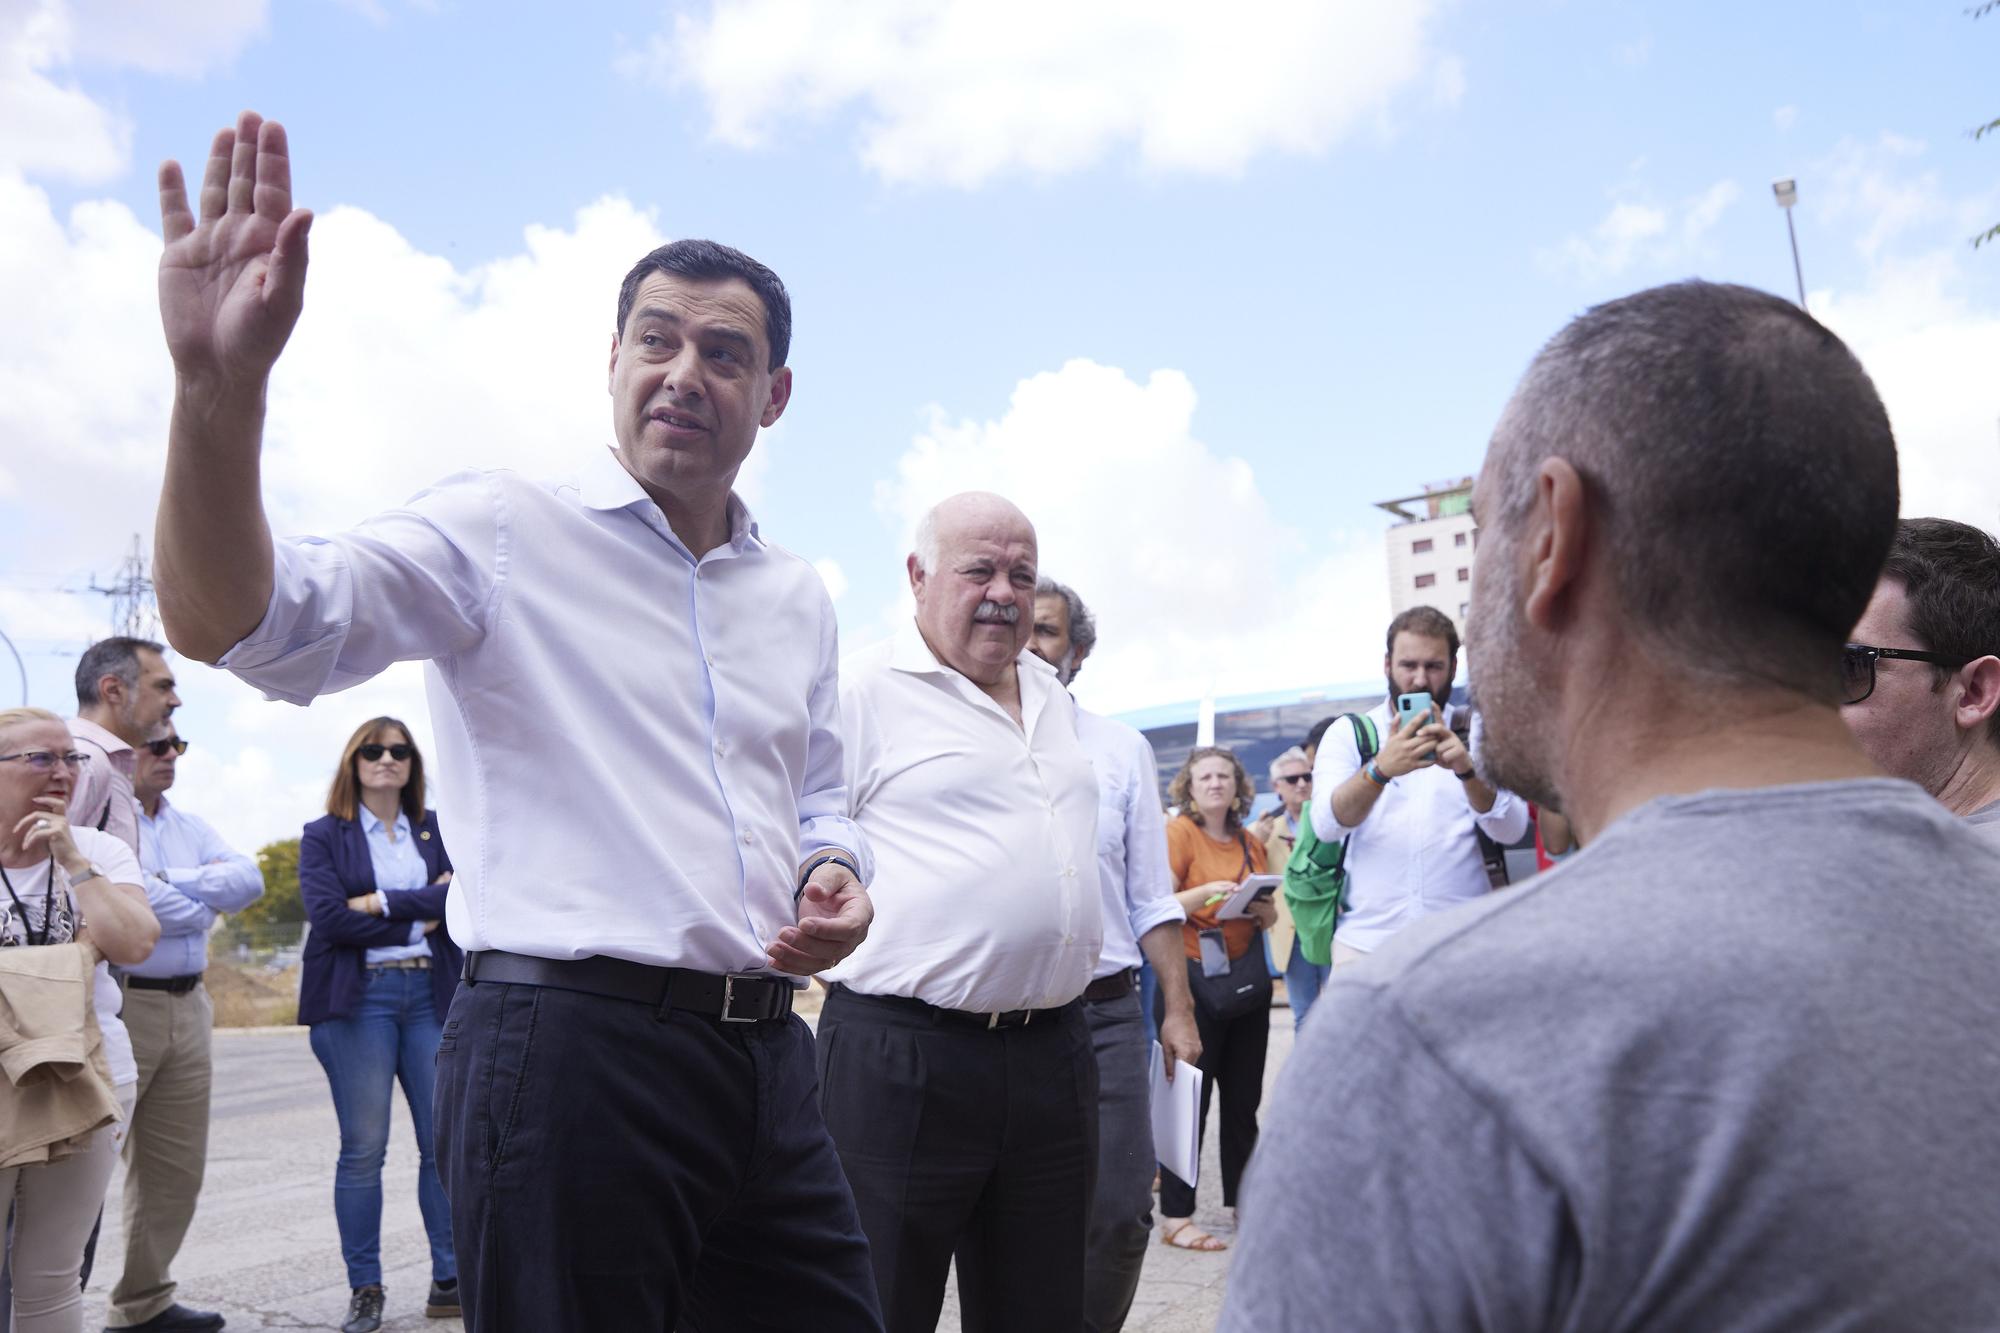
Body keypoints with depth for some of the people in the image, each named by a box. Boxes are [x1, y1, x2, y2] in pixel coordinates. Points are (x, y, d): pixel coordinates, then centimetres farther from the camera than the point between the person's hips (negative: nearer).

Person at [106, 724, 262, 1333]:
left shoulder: (191, 827, 16)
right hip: (119, 1006, -7)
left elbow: (249, 879, 3)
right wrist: (204, 904, -3)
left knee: (175, 1167, 12)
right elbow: (126, 899, -19)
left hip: (186, 1008, 8)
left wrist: (172, 885, -10)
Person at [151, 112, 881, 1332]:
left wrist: (837, 879, 1)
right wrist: (221, 386, -33)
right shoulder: (507, 532, -3)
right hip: (569, 1039, -6)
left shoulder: (799, 597, 15)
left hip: (766, 1050, 6)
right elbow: (238, 623, -17)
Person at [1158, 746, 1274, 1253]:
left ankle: (1240, 1201, 25)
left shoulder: (1251, 843, 13)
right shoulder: (1179, 833, -5)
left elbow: (1269, 918, 20)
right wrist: (1206, 893, -26)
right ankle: (1175, 1216, 1)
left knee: (1244, 1097, 11)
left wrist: (1261, 907, -3)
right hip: (1195, 978, -6)